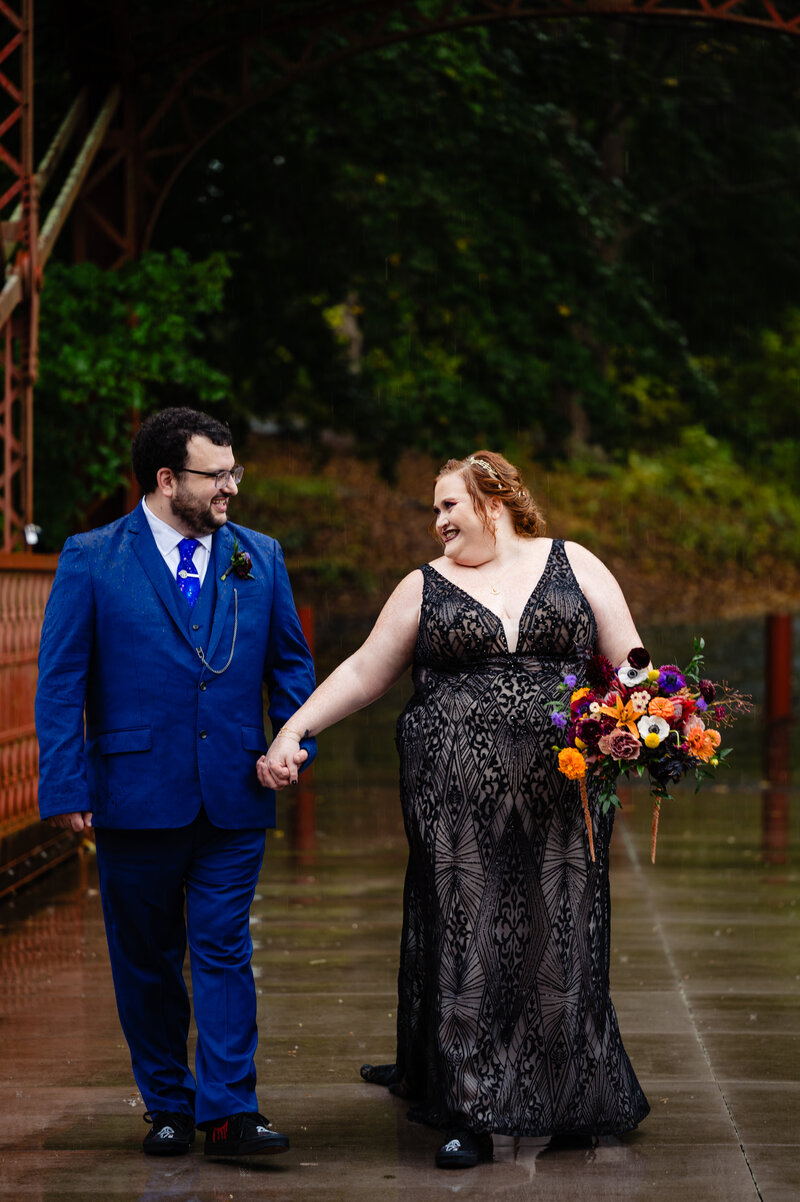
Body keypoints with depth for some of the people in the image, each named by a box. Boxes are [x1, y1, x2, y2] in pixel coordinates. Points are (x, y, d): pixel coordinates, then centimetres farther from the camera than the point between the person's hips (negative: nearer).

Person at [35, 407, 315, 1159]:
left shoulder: (259, 558, 8)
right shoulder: (91, 560, -2)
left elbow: (291, 662, 14)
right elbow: (59, 681, -4)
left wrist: (294, 745, -2)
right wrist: (66, 788, -11)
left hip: (234, 798, 2)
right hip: (136, 798, -1)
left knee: (224, 953, -1)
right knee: (146, 960, 8)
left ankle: (228, 1110, 2)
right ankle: (167, 1105, 21)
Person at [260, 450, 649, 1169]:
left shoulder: (573, 566, 9)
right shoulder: (426, 588, 11)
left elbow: (629, 660, 7)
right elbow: (363, 673, 10)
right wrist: (291, 734, 1)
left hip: (561, 791, 0)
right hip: (457, 797, 0)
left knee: (560, 938, 2)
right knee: (464, 937, -2)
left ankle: (573, 1103, 16)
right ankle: (471, 1114, 4)